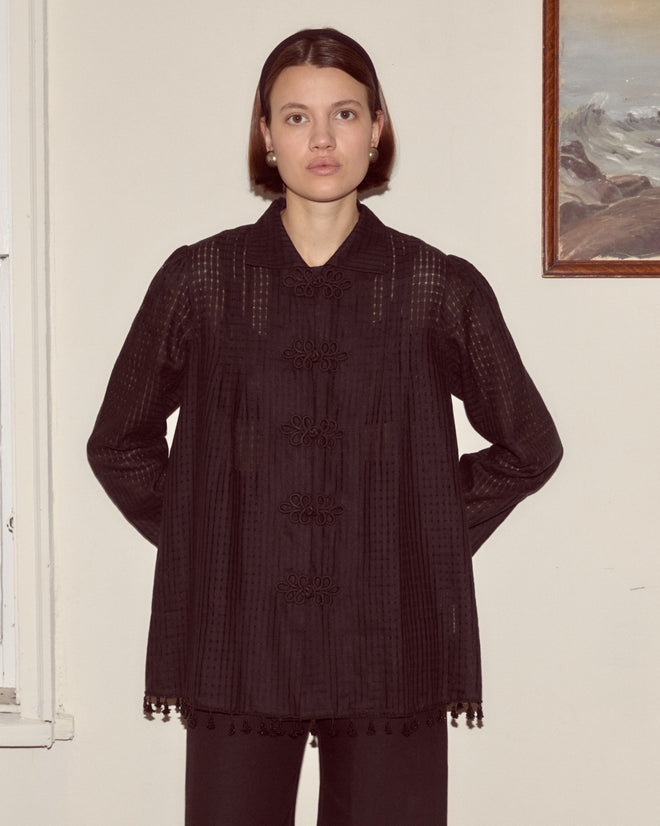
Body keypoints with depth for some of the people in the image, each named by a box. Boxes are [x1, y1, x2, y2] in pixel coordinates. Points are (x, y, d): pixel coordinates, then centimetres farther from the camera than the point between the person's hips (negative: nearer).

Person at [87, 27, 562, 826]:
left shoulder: (439, 287, 1)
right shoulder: (200, 279, 2)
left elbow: (529, 446, 12)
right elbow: (120, 443, 13)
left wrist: (433, 536, 5)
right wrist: (196, 541, 3)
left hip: (391, 643, 0)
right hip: (237, 645, 0)